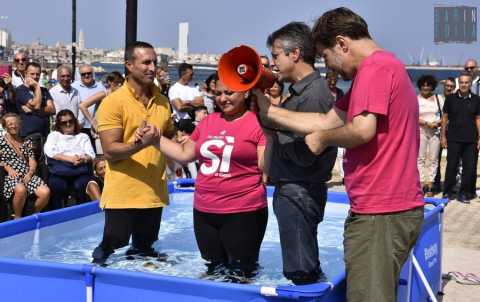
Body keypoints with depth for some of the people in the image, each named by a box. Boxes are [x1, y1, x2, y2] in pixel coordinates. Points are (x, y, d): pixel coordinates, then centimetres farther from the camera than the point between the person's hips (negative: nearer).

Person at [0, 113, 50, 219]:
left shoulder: (26, 142, 21)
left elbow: (32, 160, 13)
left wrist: (30, 172, -6)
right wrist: (9, 168, -12)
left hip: (27, 175, 4)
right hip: (11, 176, -4)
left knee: (45, 192, -26)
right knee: (21, 190, -40)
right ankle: (17, 218, -16)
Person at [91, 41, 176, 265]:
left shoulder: (162, 102, 9)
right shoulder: (113, 102, -9)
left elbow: (170, 137, 23)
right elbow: (110, 151, -15)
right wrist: (141, 143, -28)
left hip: (154, 193, 6)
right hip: (122, 194, -5)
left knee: (144, 251, 15)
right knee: (110, 246, 1)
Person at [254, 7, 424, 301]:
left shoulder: (375, 68, -14)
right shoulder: (380, 68, 21)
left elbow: (362, 130, -26)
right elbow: (327, 121, 20)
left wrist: (323, 138, -7)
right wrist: (269, 110, 17)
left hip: (380, 213, -11)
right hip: (388, 208, 11)